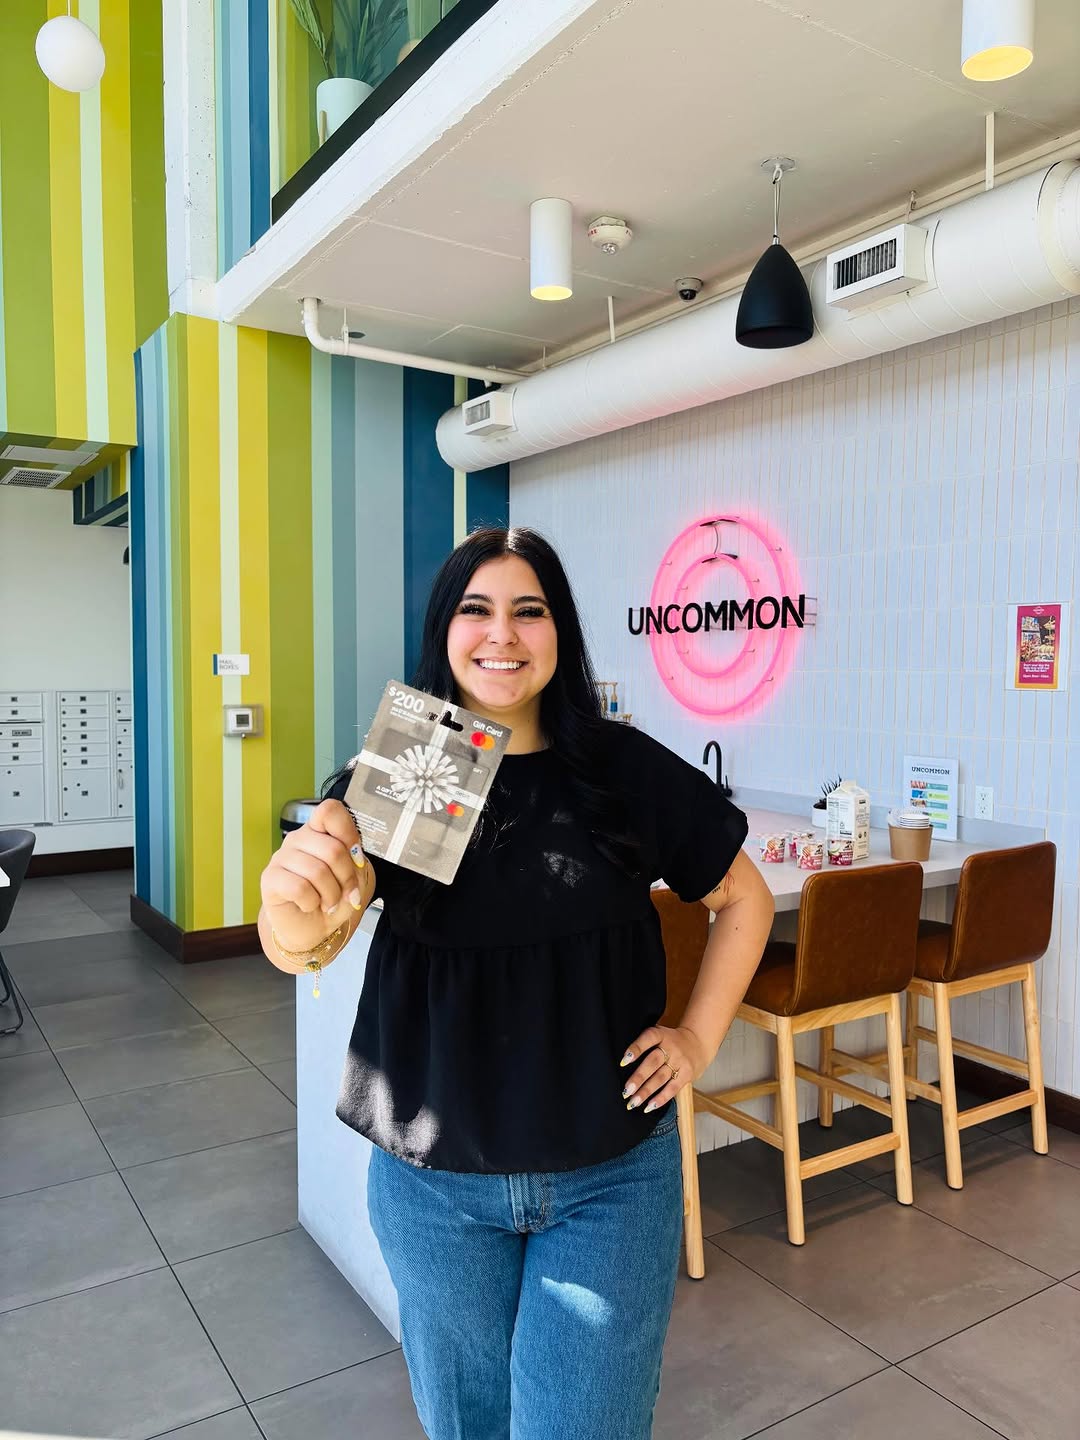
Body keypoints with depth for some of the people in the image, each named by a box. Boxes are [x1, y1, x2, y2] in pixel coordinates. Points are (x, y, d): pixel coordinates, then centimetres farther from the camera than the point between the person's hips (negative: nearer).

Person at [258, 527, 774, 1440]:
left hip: (612, 1174, -1)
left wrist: (700, 1037, -3)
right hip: (434, 1180, 1)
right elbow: (303, 947, -24)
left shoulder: (627, 770, -7)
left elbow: (745, 898, 5)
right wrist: (296, 909, -46)